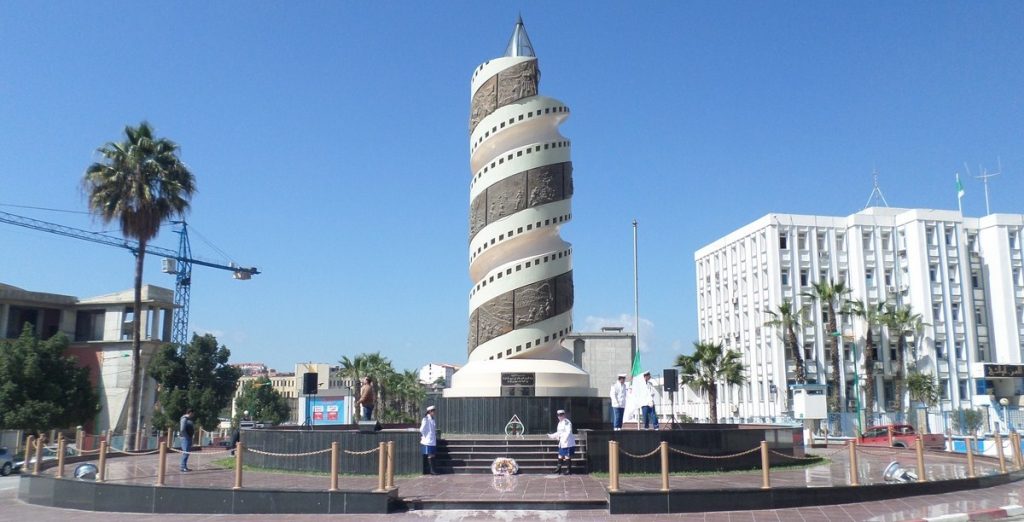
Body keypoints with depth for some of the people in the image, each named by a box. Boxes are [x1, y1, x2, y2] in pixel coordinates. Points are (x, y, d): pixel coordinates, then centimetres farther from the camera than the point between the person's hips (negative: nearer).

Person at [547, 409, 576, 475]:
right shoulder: (560, 423, 17)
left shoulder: (567, 422, -13)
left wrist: (565, 439, -36)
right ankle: (559, 470, 20)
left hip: (568, 443, -9)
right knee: (560, 456, 12)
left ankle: (569, 470, 2)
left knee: (567, 457, -6)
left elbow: (568, 432, -24)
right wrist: (551, 436, 27)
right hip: (561, 444, 9)